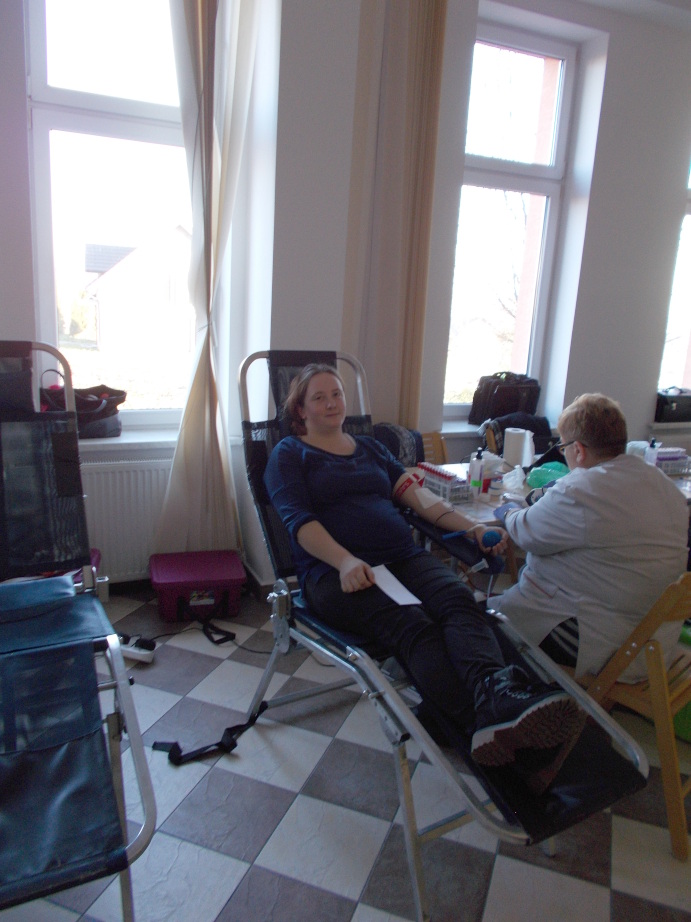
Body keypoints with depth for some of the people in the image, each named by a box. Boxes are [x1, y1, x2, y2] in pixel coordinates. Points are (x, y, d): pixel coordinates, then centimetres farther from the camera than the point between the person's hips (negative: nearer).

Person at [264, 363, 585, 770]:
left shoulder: (370, 447, 29)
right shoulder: (289, 454, 13)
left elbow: (416, 493, 17)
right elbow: (299, 521, -3)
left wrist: (472, 527, 1)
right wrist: (346, 561, -21)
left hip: (404, 557, 5)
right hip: (336, 572, -4)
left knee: (459, 599, -29)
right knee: (411, 624, -34)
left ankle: (498, 694, -54)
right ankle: (483, 723, -54)